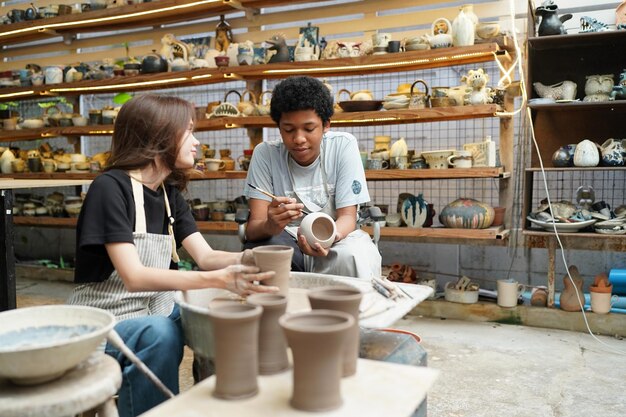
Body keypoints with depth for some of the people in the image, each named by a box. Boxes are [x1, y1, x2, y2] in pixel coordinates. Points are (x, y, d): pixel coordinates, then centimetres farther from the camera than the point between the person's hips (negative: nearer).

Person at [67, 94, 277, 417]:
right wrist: (217, 279, -36)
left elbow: (205, 256, -3)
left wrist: (243, 260, -24)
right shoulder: (110, 187, -19)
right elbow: (134, 277, -27)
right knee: (159, 334, -35)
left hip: (155, 309, 7)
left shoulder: (170, 193, 5)